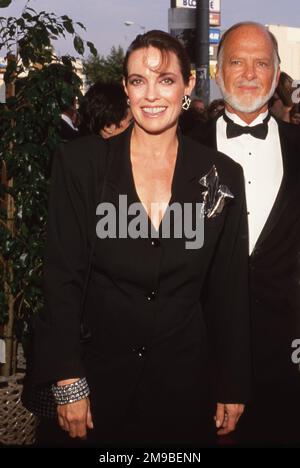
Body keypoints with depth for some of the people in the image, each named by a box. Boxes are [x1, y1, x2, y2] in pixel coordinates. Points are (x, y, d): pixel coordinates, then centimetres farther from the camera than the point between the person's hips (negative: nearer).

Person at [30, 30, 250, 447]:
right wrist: (68, 382, -9)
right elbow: (63, 276, -6)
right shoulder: (80, 163, -7)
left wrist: (233, 387, 4)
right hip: (102, 369, -1)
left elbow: (229, 292, 2)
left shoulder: (222, 175, -3)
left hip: (186, 376, 1)